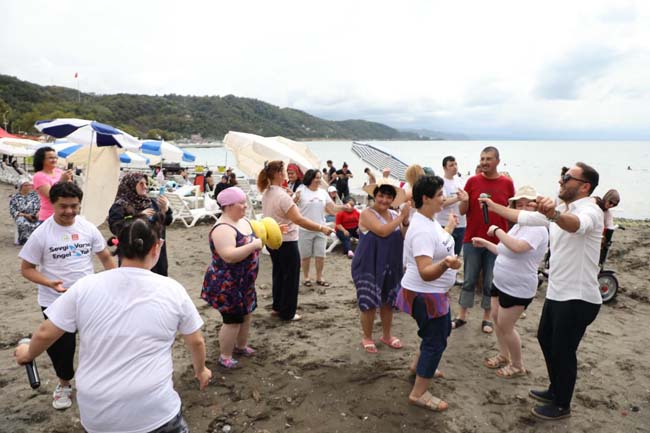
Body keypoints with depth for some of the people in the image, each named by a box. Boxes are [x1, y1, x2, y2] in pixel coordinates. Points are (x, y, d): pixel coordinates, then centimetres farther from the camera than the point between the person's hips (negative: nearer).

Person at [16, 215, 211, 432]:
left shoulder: (84, 286, -5)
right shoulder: (173, 290, -7)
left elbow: (45, 333, 3)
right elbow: (196, 342, 3)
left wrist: (28, 354, 25)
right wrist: (201, 370, 22)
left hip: (96, 415, 3)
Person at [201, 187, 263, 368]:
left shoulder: (244, 221, 5)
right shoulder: (223, 229, -25)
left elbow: (250, 242, 18)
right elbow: (229, 256, -36)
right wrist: (254, 245, -30)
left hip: (244, 282, 10)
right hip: (228, 284, -9)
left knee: (246, 313, 21)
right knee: (233, 319, 0)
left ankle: (241, 346, 41)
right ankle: (225, 356, 19)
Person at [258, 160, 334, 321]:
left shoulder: (266, 193, 2)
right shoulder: (282, 196, -26)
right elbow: (299, 220, -30)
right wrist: (321, 228, -26)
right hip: (286, 242, -9)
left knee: (278, 273, 21)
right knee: (290, 277, 5)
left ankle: (277, 307, 32)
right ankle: (287, 313, 14)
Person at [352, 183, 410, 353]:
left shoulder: (395, 215, 6)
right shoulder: (367, 213, -13)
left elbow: (404, 239, 3)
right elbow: (382, 231, -27)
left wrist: (406, 221, -12)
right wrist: (402, 216, -20)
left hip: (391, 266, 6)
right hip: (369, 266, -6)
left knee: (388, 302, 16)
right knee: (369, 303, 0)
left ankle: (386, 335, 35)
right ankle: (367, 338, 20)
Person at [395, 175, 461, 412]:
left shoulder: (429, 220, 2)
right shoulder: (422, 230, -31)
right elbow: (426, 273, -38)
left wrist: (449, 228, 35)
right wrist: (446, 264, -54)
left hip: (434, 292, 11)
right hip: (424, 294, -11)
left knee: (441, 330, 29)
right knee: (436, 341, 2)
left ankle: (419, 365, 48)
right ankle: (419, 393, 16)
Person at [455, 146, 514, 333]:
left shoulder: (507, 183, 1)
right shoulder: (472, 181, 0)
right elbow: (462, 211, 1)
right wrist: (464, 200, -18)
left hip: (497, 241, 0)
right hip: (472, 239, 0)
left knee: (491, 282, 9)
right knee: (469, 280, 8)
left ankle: (487, 318, 23)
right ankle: (462, 316, 20)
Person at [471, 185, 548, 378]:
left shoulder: (537, 229, -20)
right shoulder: (517, 226, 10)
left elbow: (517, 247, -38)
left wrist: (497, 230, -27)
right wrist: (485, 243, 21)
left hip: (518, 289, -9)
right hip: (500, 283, 9)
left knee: (505, 326, -1)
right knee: (496, 319, 18)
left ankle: (518, 366, 19)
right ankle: (504, 355, 37)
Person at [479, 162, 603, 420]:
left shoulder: (590, 210, -20)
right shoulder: (559, 211, 9)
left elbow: (577, 224, -44)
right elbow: (524, 217, 16)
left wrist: (554, 214, -65)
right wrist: (494, 206, 14)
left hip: (578, 298, -9)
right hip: (557, 293, 9)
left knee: (563, 351, 4)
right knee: (545, 339, 22)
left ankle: (562, 406, 25)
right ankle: (555, 390, 42)